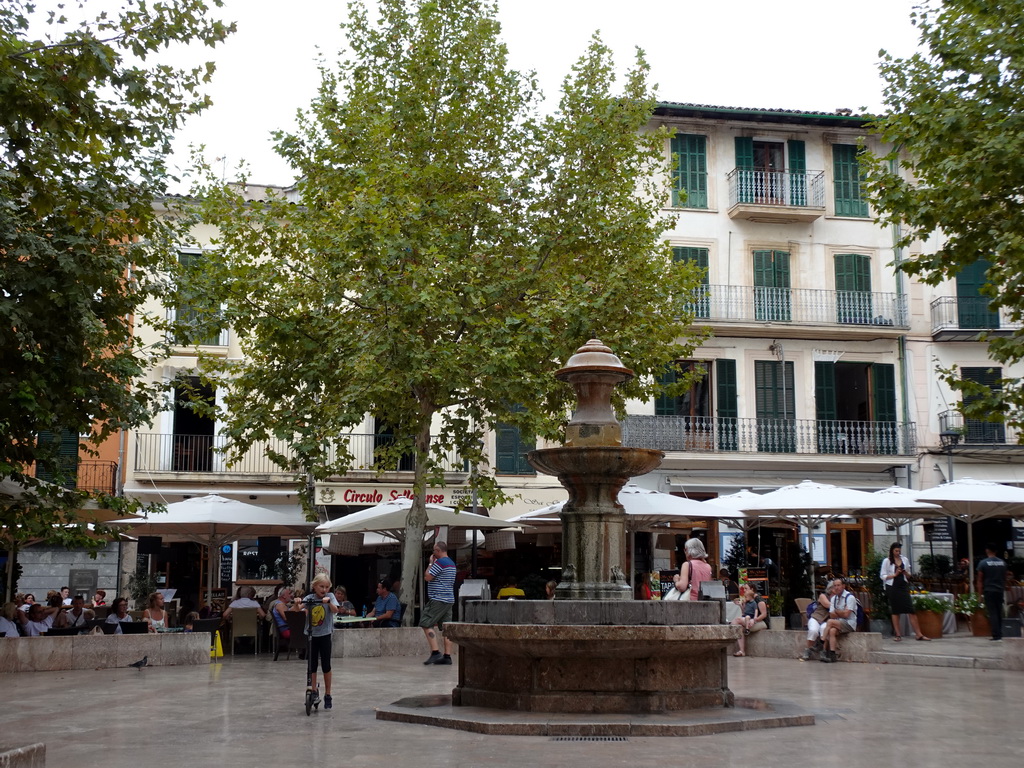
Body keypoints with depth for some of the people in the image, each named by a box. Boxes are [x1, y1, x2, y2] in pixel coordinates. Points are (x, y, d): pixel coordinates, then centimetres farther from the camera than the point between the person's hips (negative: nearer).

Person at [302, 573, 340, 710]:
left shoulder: (330, 596, -3)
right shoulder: (309, 598, 0)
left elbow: (335, 610, -17)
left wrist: (328, 601, -35)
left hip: (324, 635, -1)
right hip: (311, 635, 1)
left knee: (326, 665, 1)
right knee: (311, 665, 6)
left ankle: (327, 695, 13)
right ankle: (314, 691, 23)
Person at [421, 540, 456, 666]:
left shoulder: (440, 562, -13)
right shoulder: (451, 563, 17)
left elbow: (427, 577, -12)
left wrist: (430, 563, 0)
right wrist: (433, 563, 21)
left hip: (438, 600, -10)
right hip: (449, 600, 10)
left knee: (426, 624, -7)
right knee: (446, 627, 6)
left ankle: (435, 652, -15)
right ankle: (447, 656, 2)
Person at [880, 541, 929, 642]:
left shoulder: (905, 560, 11)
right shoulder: (887, 561, 1)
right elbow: (882, 576, -3)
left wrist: (906, 573, -5)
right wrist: (895, 574, -13)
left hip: (903, 587, 2)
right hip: (892, 587, -2)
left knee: (911, 611, -5)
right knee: (895, 611, 3)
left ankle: (919, 634, -6)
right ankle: (897, 634, 9)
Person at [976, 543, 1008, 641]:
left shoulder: (983, 563, -7)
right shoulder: (1002, 563, 6)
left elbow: (980, 580, -6)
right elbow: (1004, 578, 14)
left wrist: (980, 593, -1)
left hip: (989, 591, -4)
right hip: (1000, 591, 4)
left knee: (993, 613, -3)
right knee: (999, 612, 12)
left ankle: (996, 635, -9)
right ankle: (1000, 633, 15)